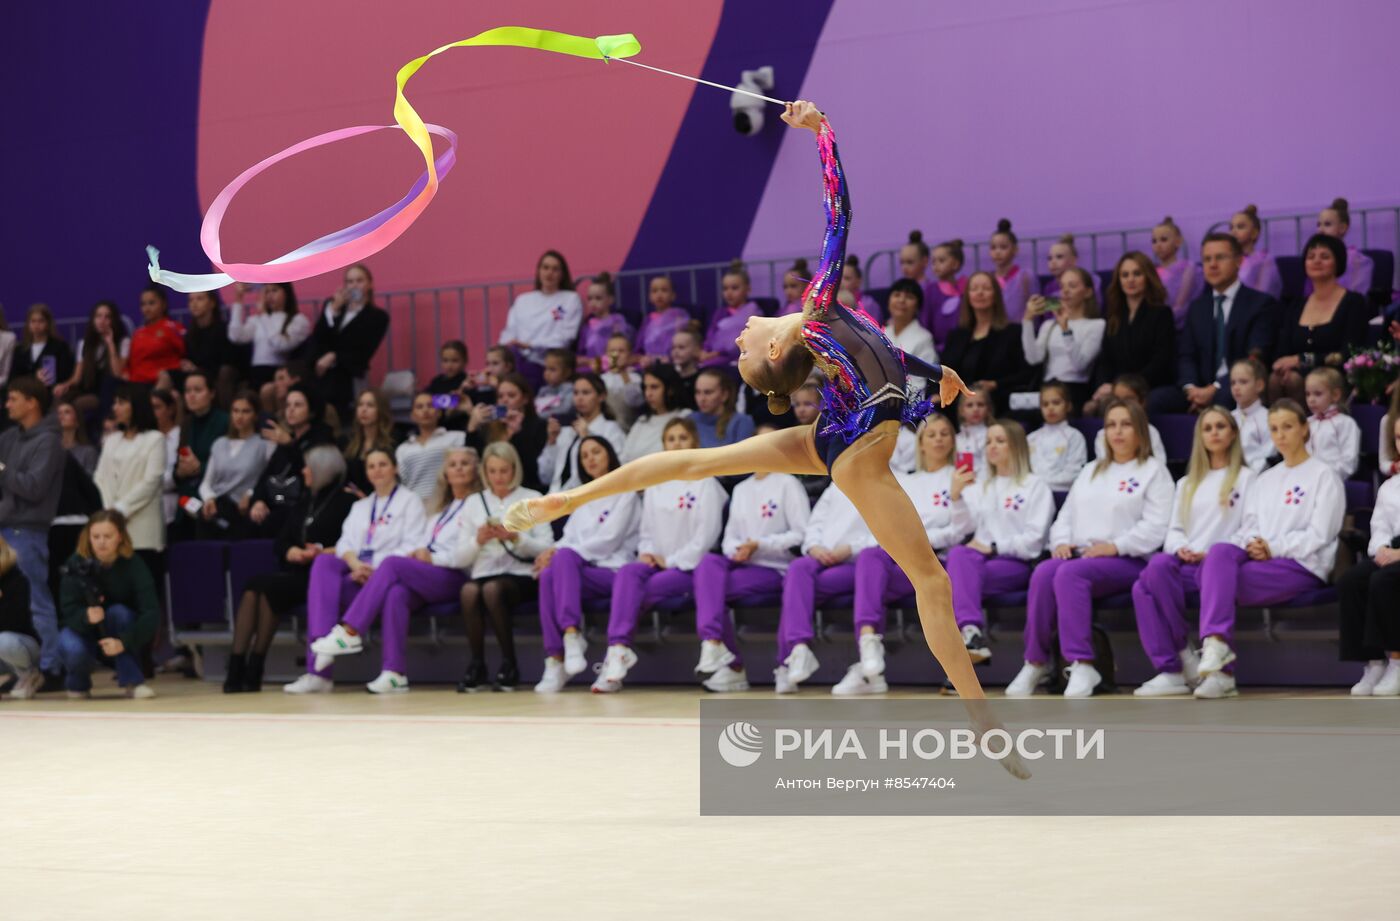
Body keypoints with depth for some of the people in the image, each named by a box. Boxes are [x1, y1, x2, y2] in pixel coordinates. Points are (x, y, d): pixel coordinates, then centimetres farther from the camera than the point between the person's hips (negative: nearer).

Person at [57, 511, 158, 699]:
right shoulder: (77, 565, -18)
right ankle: (78, 683, 3)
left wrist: (123, 642, -42)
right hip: (85, 630, 0)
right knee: (72, 648, -33)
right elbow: (70, 613, -22)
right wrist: (86, 616, -46)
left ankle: (133, 682, -20)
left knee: (118, 611, -32)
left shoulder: (133, 564, -20)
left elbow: (152, 612, -28)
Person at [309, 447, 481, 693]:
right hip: (420, 578, 5)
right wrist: (415, 553, 0)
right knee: (396, 593, -32)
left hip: (453, 578, -5)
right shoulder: (438, 507, 31)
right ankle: (394, 673, -41)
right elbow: (419, 543, 22)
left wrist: (432, 558, -8)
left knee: (392, 563, -29)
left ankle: (350, 633, -31)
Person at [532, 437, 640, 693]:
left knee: (565, 557, -34)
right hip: (583, 573, 5)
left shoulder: (625, 493, 6)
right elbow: (569, 537, 17)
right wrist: (551, 551, -8)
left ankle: (571, 635, -47)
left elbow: (608, 539, -7)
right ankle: (555, 661, -39)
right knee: (549, 575, -30)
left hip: (614, 571, -5)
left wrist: (559, 551, -14)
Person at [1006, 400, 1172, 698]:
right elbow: (1066, 515, 23)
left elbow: (1156, 527, -4)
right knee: (1044, 572, -30)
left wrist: (1115, 545, -17)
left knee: (1069, 573, -36)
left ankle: (1082, 665, -40)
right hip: (1079, 554, 5)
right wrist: (1061, 542, 1)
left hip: (1126, 561, -5)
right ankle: (1035, 662, -27)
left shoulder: (1154, 472, 9)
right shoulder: (1091, 472, 29)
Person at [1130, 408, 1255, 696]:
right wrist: (1180, 548, -3)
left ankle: (1185, 657, -24)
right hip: (1184, 564, 5)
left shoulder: (1245, 478, 12)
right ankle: (1170, 670, -34)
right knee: (1157, 565, -34)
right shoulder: (1187, 484, 30)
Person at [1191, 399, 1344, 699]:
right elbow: (1249, 527, 19)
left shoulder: (1323, 476, 7)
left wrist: (1274, 548, -14)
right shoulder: (1266, 479, 27)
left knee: (1219, 579, -30)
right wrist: (1252, 544, -5)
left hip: (1304, 565, -5)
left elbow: (1319, 535, -4)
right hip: (1258, 558, 5)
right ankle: (1216, 645, -44)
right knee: (1220, 552, -32)